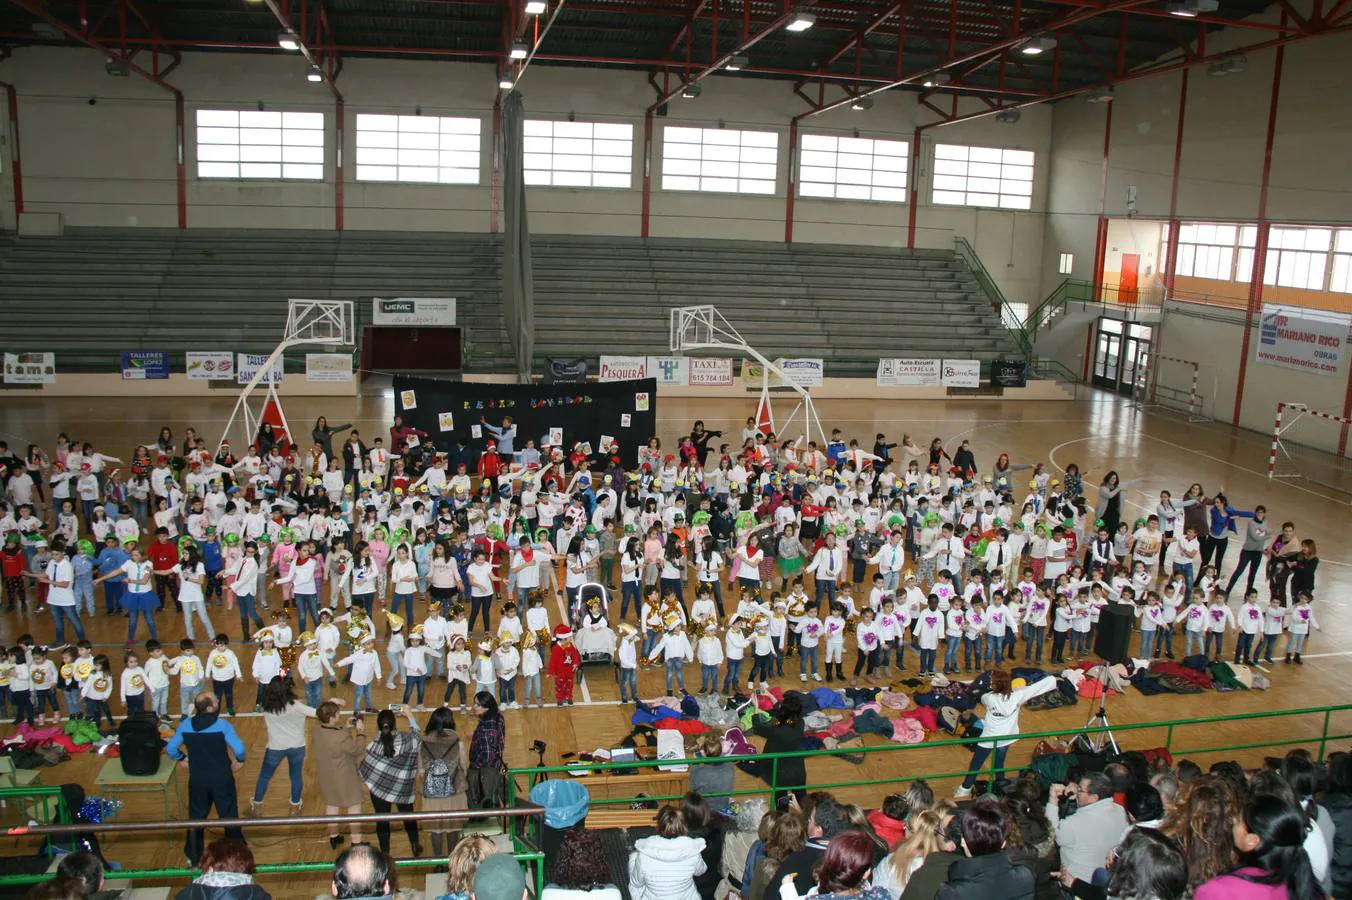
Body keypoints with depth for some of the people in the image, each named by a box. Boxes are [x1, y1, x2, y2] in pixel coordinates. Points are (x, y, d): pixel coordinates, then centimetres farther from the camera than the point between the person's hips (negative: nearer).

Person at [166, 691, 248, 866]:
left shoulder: (186, 725, -8)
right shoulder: (222, 725, -19)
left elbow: (170, 749, 0)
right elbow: (240, 750, -22)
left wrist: (182, 759, 18)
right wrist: (240, 760, -1)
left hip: (197, 780, 3)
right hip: (222, 779, -3)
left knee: (196, 818, 20)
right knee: (229, 817, 13)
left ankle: (193, 856, 32)